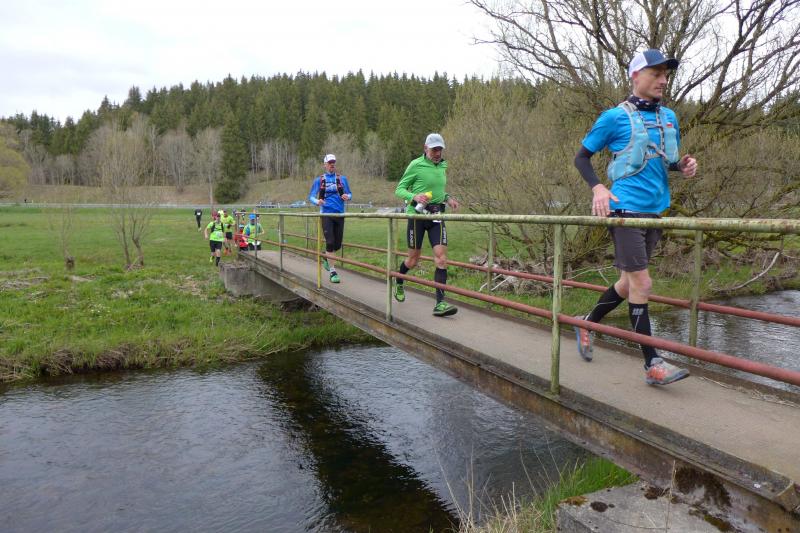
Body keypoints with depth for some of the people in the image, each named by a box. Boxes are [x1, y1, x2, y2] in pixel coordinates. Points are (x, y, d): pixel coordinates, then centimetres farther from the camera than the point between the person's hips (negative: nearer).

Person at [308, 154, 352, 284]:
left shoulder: (342, 178, 9)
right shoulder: (319, 180, 5)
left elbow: (349, 194, 13)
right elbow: (311, 196, 6)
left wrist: (347, 197, -11)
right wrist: (317, 201, -16)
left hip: (339, 214, 3)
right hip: (326, 214, -2)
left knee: (337, 244, 6)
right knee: (330, 242, -11)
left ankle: (326, 257, 39)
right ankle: (333, 272, -5)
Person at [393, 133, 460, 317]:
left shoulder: (443, 166, 11)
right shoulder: (416, 165, -6)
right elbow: (399, 189, -3)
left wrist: (447, 198, 5)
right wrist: (414, 197, -22)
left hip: (436, 216, 4)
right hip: (417, 214, -4)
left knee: (441, 258, -10)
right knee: (413, 260, 6)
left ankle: (440, 304, -9)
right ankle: (398, 283, 39)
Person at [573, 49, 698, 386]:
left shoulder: (669, 118, 13)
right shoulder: (615, 117, -4)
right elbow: (581, 157, 1)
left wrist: (684, 166, 0)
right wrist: (597, 188, -16)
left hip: (655, 211, 7)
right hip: (625, 209, -7)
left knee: (629, 282, 14)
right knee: (641, 283, -9)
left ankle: (587, 324, 36)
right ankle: (652, 365, -2)